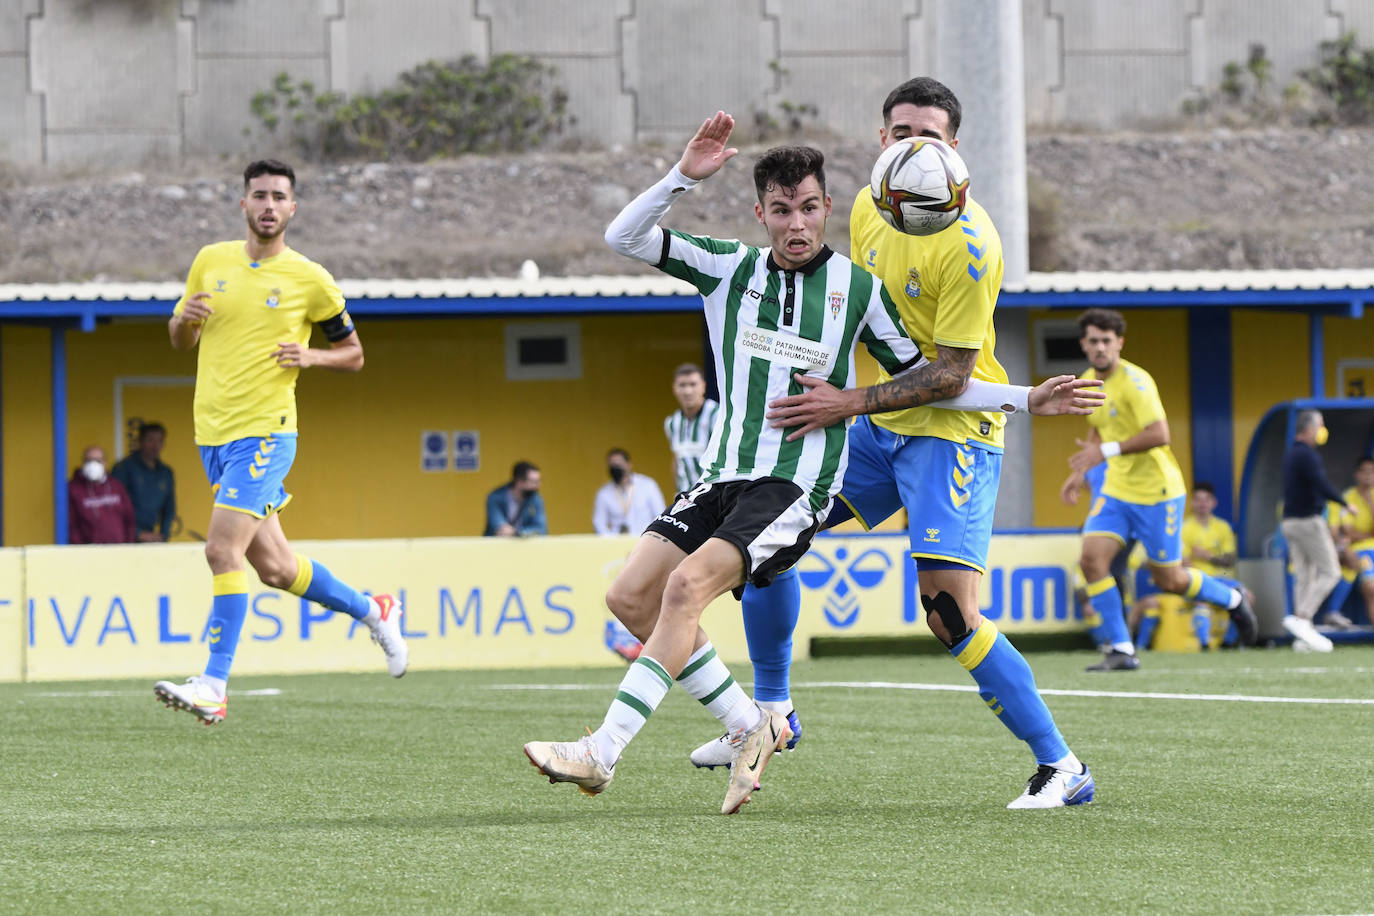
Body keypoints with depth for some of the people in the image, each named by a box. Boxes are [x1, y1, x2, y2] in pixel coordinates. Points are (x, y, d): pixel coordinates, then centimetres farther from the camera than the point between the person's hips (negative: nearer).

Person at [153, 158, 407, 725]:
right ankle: (373, 610, 33)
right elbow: (181, 340, 19)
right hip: (213, 435, 5)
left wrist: (310, 356, -12)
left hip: (265, 433, -5)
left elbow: (352, 353, 8)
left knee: (223, 551, -18)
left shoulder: (309, 280, -2)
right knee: (273, 566, 11)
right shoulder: (211, 262, 9)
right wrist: (185, 319, -4)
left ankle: (213, 687, -17)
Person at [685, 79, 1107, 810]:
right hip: (879, 426, 8)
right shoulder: (867, 209, 2)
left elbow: (951, 374, -20)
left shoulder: (968, 243, -21)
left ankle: (1061, 767, -11)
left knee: (950, 615, -19)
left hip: (951, 431, -8)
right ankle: (771, 711, 23)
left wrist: (850, 404, -23)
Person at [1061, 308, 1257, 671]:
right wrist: (1080, 471, 14)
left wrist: (1106, 451, -28)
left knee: (1169, 580, 2)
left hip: (1157, 492, -7)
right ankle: (1121, 650, -7)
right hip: (1117, 489, 7)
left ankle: (1232, 599, 31)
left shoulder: (1134, 381, -19)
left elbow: (1159, 434, -28)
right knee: (1092, 557, -13)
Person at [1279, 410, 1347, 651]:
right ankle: (1301, 619, -15)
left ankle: (1303, 636, 3)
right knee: (1330, 572, -4)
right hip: (1308, 521, -9)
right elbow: (1322, 485, -23)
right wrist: (1345, 503, -14)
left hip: (1290, 522, 9)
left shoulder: (1290, 452, 14)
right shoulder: (1307, 455, -15)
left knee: (1303, 577, 7)